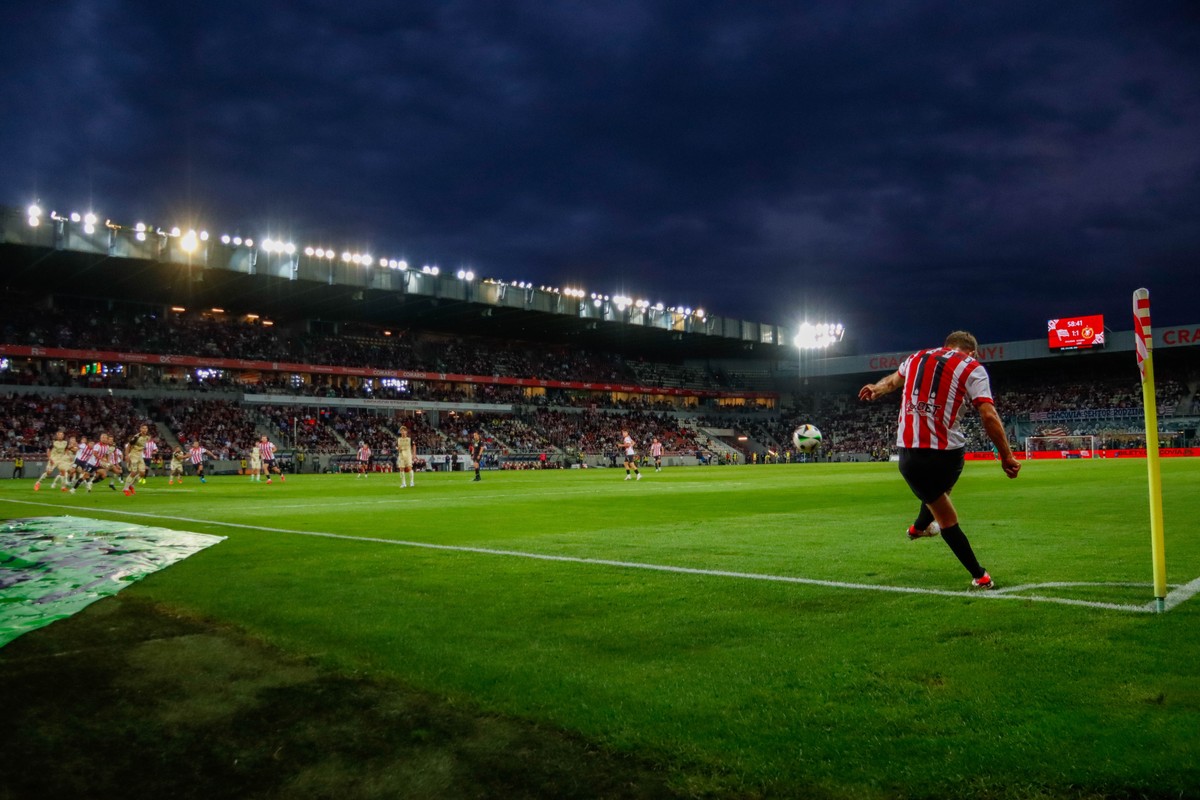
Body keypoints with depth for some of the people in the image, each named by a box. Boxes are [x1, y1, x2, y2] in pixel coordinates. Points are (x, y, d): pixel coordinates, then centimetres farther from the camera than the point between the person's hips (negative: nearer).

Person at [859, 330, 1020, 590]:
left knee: (946, 518, 16)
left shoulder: (917, 357, 13)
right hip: (946, 451, -2)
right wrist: (1007, 456, -3)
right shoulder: (972, 368, 2)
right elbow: (989, 416, -9)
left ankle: (979, 576, 25)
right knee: (940, 487, 32)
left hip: (909, 451, 2)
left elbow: (892, 381, 36)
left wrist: (876, 389, 56)